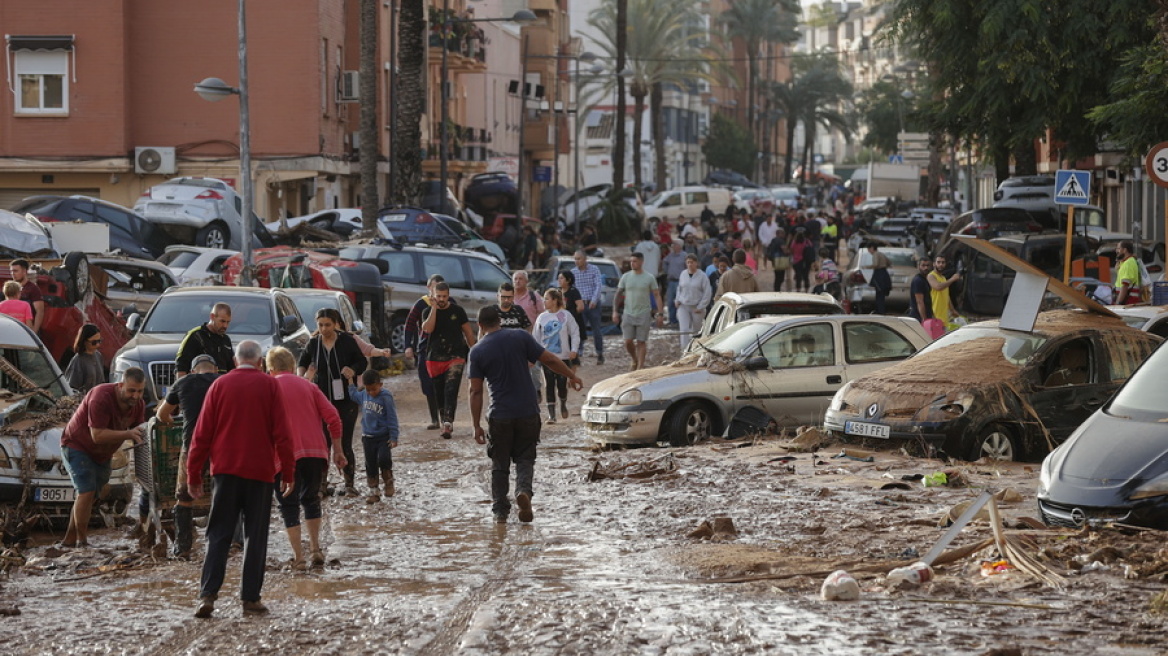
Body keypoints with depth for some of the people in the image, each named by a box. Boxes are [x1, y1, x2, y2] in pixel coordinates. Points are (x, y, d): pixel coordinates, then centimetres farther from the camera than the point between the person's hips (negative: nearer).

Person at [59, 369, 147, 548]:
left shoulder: (138, 405, -9)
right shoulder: (101, 397, -32)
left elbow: (137, 432, -6)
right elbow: (97, 435, -34)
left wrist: (140, 436, -30)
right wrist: (128, 434, -41)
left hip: (102, 454, 8)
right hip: (77, 445, -8)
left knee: (90, 497, 9)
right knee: (86, 491, -19)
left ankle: (69, 540, 18)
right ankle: (82, 541, -15)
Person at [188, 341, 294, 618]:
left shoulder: (220, 385, 4)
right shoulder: (270, 386, 0)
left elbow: (202, 434, 3)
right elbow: (282, 433, -2)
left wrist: (193, 475, 8)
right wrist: (288, 472, 3)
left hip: (226, 470, 1)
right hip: (260, 470, -1)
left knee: (218, 535, 3)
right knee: (256, 536, 6)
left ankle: (208, 594, -9)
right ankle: (250, 597, 4)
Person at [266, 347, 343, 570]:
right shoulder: (307, 386, 13)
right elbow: (332, 417, 7)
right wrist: (337, 450, 13)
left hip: (286, 455, -3)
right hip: (316, 452, 3)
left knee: (289, 505, 5)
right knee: (311, 499, 21)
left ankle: (298, 557, -1)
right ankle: (315, 548, 13)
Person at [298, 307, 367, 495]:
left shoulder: (347, 341, -7)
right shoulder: (313, 343, 0)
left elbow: (362, 362, 3)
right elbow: (303, 362, 17)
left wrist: (353, 370, -18)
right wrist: (300, 376, -3)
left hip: (345, 400, -2)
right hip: (321, 399, 2)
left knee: (345, 443, -1)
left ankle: (349, 483, 11)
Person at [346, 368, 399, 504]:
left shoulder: (386, 397, -14)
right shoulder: (363, 395, 2)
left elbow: (392, 418, -13)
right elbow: (354, 394, 28)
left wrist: (394, 437, -15)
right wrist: (350, 380, 23)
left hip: (384, 436, -5)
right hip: (368, 436, 5)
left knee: (384, 459, -20)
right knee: (370, 465, 7)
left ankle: (389, 482, 4)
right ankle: (374, 491, 16)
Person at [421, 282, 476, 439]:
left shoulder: (457, 311, 4)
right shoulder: (428, 312, 6)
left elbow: (468, 332, 10)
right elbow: (428, 329, -13)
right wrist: (434, 308, -13)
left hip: (455, 356, -2)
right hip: (435, 358, 2)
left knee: (451, 390, -16)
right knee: (439, 393, 7)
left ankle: (448, 423, -26)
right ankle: (445, 422, 20)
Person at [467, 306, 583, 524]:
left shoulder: (477, 352, -4)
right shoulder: (520, 337, -3)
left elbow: (475, 392, -4)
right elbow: (550, 360, -2)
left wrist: (477, 426, 0)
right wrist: (571, 376, 14)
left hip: (500, 416, -1)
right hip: (528, 412, 1)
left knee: (499, 465, 13)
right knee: (525, 459, 13)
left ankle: (500, 510, 14)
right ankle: (524, 490, -14)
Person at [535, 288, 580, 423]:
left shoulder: (565, 315, -4)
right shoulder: (542, 317, 4)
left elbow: (575, 332, 0)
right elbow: (537, 337, 8)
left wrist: (574, 349, -9)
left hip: (563, 357, -2)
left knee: (562, 384, -1)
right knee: (549, 386, -2)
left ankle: (563, 404, 29)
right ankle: (551, 414, 2)